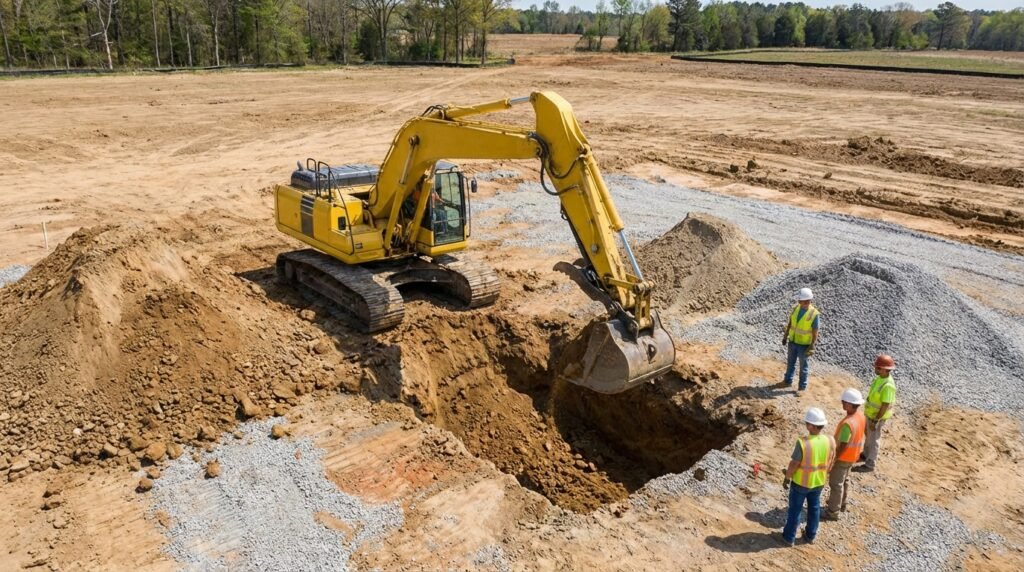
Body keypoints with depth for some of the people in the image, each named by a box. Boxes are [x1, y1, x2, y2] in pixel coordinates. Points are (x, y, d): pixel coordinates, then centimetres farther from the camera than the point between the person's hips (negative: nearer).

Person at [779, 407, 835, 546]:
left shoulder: (803, 443, -33)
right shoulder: (830, 441, -17)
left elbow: (793, 464, -22)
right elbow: (830, 462, -2)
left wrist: (787, 479, -5)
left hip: (800, 482, -4)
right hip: (818, 482, 4)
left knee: (795, 509, 15)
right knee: (814, 508, 25)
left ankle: (789, 537, 30)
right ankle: (810, 535, 41)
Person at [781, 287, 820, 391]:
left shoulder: (814, 314, -22)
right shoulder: (796, 308, -7)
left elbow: (815, 333, -17)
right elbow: (790, 323, 5)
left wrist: (811, 347, -19)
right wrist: (785, 337, 8)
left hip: (804, 344, -5)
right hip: (792, 341, 5)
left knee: (803, 365, 10)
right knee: (790, 363, 19)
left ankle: (802, 385, 25)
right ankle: (788, 381, 36)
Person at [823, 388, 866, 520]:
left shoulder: (848, 423, -35)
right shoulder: (861, 416, -7)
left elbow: (843, 446, -28)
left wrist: (832, 459, -16)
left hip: (843, 458, -9)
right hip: (853, 455, 9)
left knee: (836, 484, 6)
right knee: (844, 480, 26)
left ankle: (833, 512, 17)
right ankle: (841, 504, 43)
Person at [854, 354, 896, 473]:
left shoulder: (888, 385, -34)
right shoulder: (880, 377, -4)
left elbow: (885, 406, -29)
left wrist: (875, 421, -23)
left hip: (878, 417, -9)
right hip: (871, 413, 9)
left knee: (873, 439, 6)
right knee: (868, 434, 26)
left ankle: (869, 465, 22)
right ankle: (866, 454, 48)